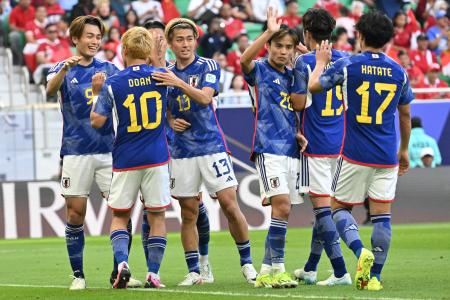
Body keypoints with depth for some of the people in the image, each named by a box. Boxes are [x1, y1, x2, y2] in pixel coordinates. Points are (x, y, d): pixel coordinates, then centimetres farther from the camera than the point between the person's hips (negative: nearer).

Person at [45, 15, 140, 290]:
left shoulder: (108, 69, 11)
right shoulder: (64, 69, 2)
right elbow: (51, 89, -20)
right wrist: (65, 68, -41)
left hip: (108, 150, 3)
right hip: (76, 151, -2)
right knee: (76, 213, -2)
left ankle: (119, 273, 4)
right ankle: (78, 275, 7)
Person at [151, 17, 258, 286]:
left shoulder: (208, 67, 0)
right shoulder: (165, 75, 11)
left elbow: (205, 98, -17)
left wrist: (180, 83, -29)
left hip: (212, 145, -3)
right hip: (182, 150, 3)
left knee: (230, 204, -8)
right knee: (189, 213, 3)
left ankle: (247, 263, 4)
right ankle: (194, 272, 7)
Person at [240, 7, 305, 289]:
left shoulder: (292, 76, 17)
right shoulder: (259, 70, -2)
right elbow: (245, 59, -24)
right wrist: (269, 32, -32)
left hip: (292, 149, 7)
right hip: (268, 147, -7)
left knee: (283, 210, 6)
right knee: (282, 206, -18)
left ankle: (268, 270, 11)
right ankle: (276, 268, -16)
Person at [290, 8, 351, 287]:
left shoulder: (304, 62, -11)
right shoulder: (345, 60, 6)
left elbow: (300, 102, -15)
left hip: (315, 145, -6)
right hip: (340, 144, 6)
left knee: (322, 206, -6)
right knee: (325, 204, 15)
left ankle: (340, 271, -14)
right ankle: (310, 269, 25)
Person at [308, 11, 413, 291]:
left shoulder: (346, 65, -7)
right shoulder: (399, 71, 4)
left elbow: (314, 86, 3)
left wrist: (321, 62, 21)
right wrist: (404, 150, 28)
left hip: (355, 155, -2)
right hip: (387, 157, 2)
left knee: (340, 207, 11)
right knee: (382, 214, 5)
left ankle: (360, 250, -15)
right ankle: (375, 276, 1)